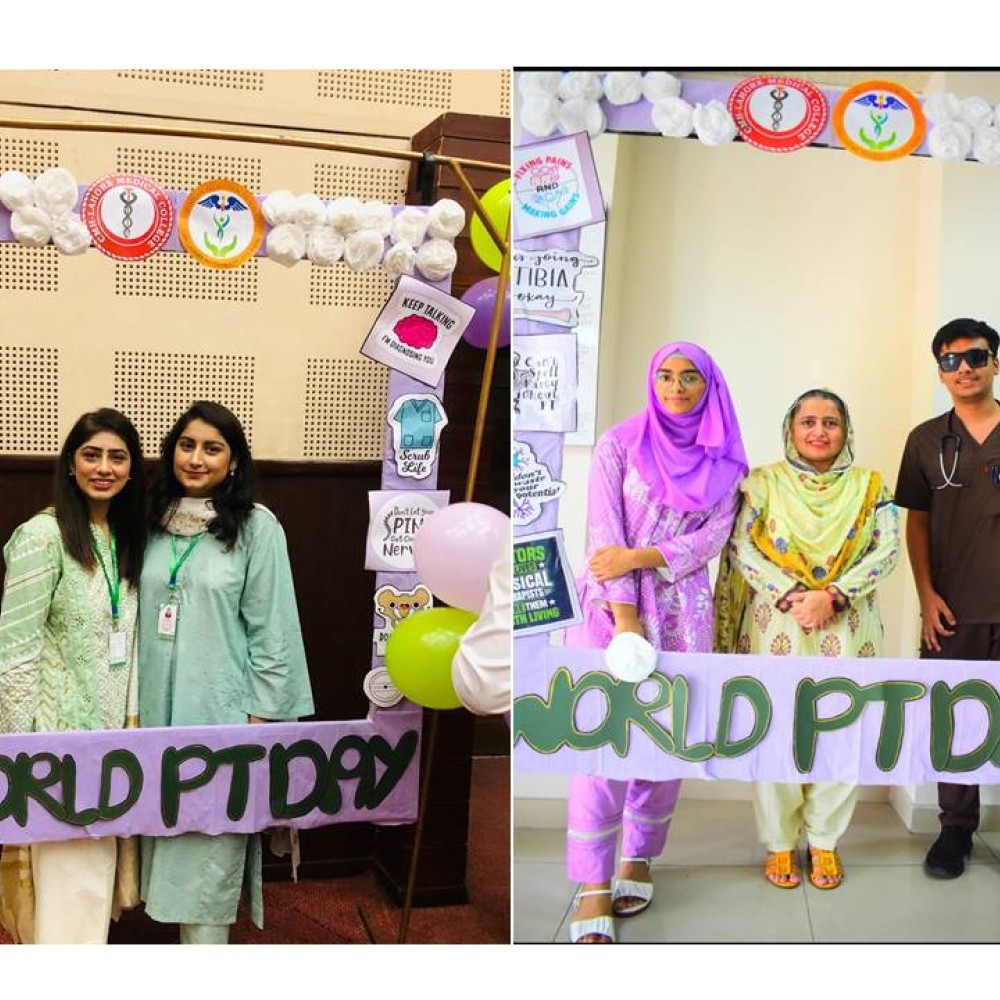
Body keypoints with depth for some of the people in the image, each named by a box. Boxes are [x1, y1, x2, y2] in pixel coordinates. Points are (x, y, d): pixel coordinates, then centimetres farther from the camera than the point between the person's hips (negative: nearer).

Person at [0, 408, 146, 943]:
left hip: (107, 733, 7)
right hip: (58, 735, -7)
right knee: (68, 877, -2)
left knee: (92, 869, 14)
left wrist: (131, 719, 10)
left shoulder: (123, 537, 9)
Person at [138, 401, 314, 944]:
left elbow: (271, 627, -8)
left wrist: (260, 716, -10)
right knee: (172, 846, 12)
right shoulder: (154, 522, 6)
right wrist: (134, 702, 10)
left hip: (221, 712, -5)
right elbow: (140, 616, 11)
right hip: (159, 709, 5)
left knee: (209, 848, -1)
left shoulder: (256, 527, -7)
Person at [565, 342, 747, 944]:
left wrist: (638, 557, -15)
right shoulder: (621, 443, 0)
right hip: (613, 604, -3)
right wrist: (625, 616, -16)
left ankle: (639, 859, 21)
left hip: (682, 607, 3)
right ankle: (593, 888, -9)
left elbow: (712, 539, -2)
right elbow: (605, 533, -7)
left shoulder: (723, 462, 8)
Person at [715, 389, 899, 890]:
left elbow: (888, 549, -2)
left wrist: (832, 597, -15)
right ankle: (780, 842, 17)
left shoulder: (869, 487, 9)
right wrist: (789, 597, -17)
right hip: (776, 626, -1)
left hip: (848, 629, 1)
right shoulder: (763, 482, 5)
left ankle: (825, 840, 20)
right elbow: (742, 547, -5)